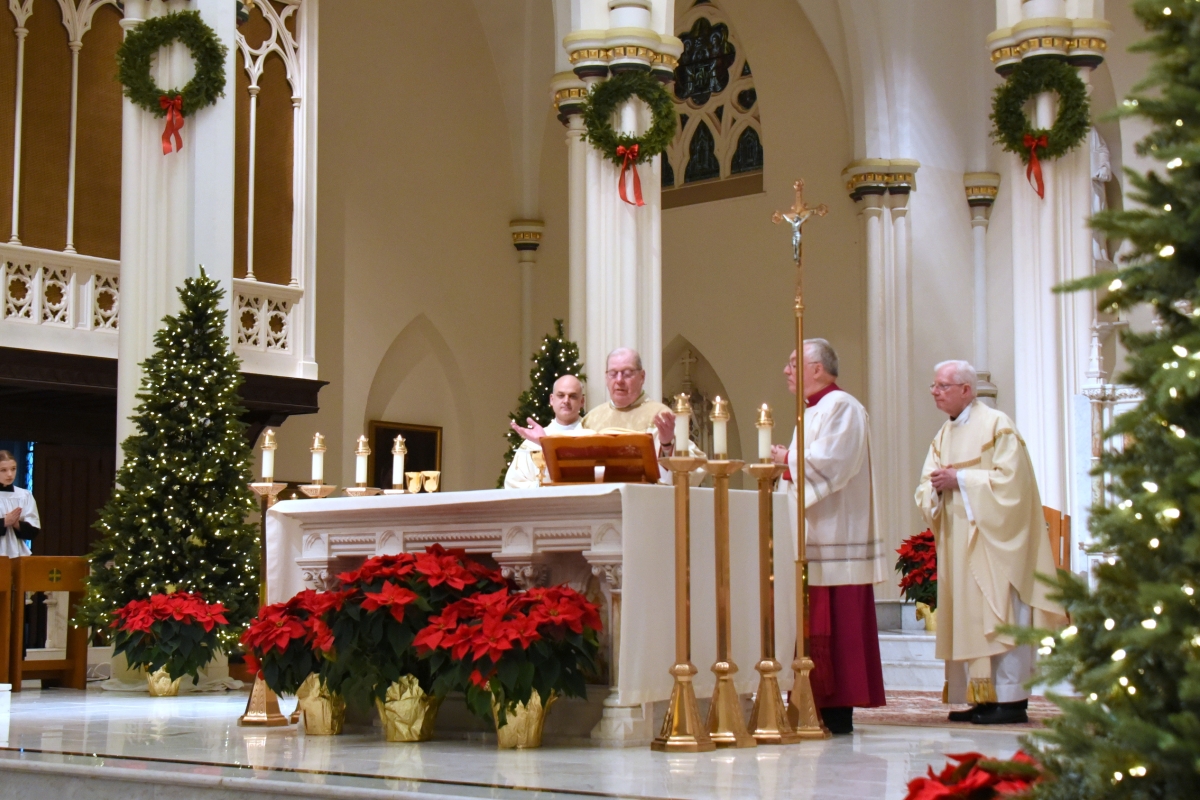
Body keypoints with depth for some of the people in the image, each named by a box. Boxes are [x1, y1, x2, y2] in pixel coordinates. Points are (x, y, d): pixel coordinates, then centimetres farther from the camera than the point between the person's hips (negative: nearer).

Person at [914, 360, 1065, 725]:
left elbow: (1009, 479, -16)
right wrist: (937, 486, -10)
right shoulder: (943, 436, 16)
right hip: (960, 544, 7)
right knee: (968, 620, 5)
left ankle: (1010, 699, -6)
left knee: (1001, 618, -7)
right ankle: (981, 696, 8)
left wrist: (960, 480, -15)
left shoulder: (997, 425, -6)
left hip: (994, 541, -7)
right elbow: (926, 490, 12)